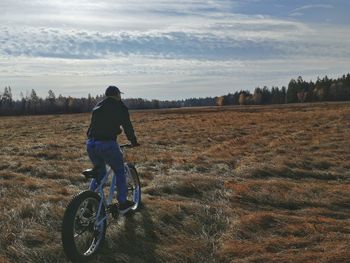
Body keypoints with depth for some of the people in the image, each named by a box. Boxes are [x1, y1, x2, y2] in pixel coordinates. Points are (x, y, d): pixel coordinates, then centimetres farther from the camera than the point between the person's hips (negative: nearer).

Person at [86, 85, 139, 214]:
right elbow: (127, 126, 6)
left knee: (99, 173, 24)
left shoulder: (97, 107, 21)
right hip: (107, 144, -6)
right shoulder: (120, 107, 4)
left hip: (90, 144, 6)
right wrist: (134, 141, 20)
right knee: (120, 172, 13)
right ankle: (123, 204, 18)